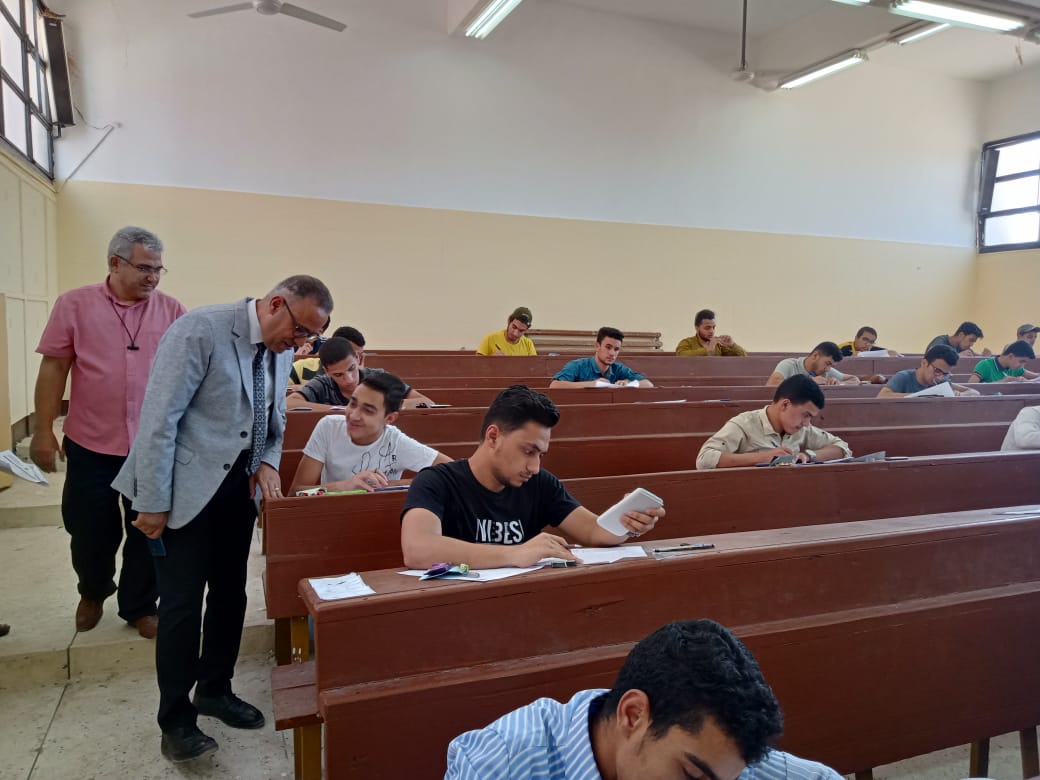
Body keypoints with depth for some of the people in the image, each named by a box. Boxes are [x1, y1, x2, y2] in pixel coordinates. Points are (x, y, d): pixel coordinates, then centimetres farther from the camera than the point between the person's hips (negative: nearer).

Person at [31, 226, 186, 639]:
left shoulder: (172, 311, 0)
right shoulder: (75, 304, -3)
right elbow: (53, 368, -1)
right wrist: (44, 431, -2)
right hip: (91, 445, 0)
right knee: (89, 529, 14)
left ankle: (139, 606, 32)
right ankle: (93, 591, 44)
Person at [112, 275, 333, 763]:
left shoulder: (282, 351, 3)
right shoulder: (200, 330, -19)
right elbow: (158, 419, -19)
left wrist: (268, 461, -3)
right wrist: (154, 503, -17)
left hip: (237, 485, 7)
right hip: (187, 488, -7)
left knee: (230, 593, 15)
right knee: (182, 603, 0)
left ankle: (215, 691, 35)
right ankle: (176, 719, 19)